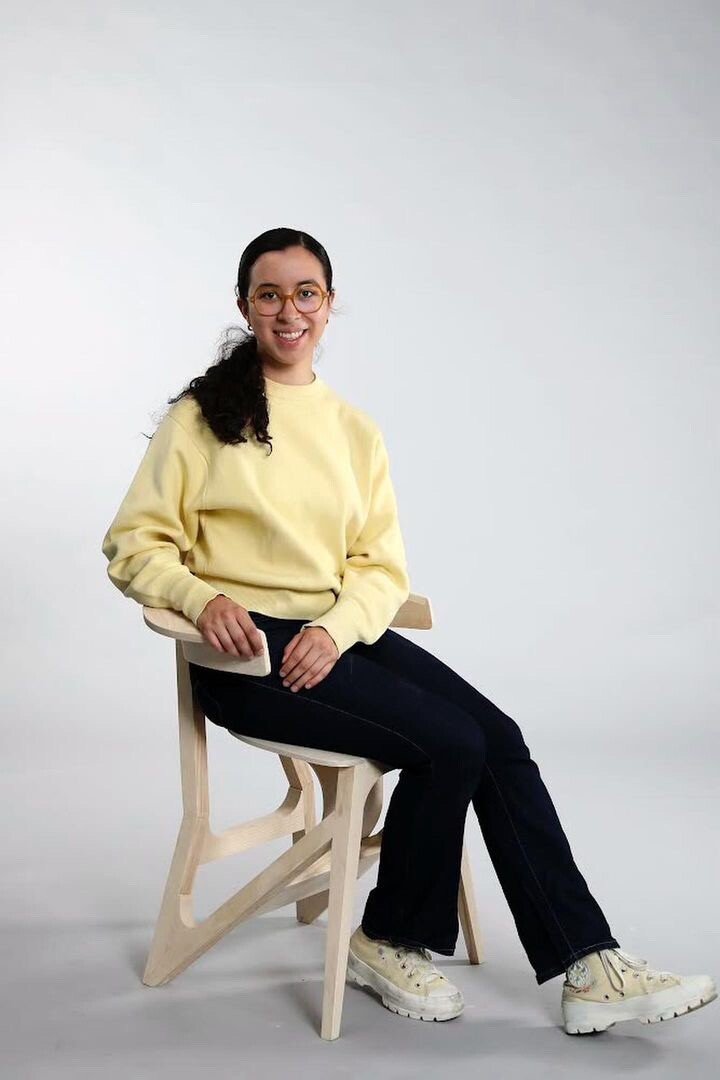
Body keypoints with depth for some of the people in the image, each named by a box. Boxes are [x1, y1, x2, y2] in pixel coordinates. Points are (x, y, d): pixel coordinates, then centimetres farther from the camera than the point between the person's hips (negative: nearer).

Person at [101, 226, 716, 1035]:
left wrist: (335, 629, -13)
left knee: (498, 738, -16)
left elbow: (383, 567, 9)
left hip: (340, 633, 5)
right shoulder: (201, 415, 3)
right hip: (247, 645, -5)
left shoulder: (354, 430, 16)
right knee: (450, 744, -22)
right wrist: (202, 596, -21)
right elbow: (132, 544, -1)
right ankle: (391, 939, 0)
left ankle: (587, 968, -10)